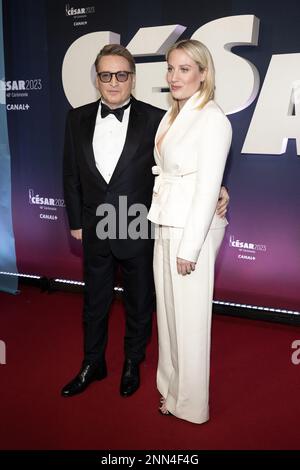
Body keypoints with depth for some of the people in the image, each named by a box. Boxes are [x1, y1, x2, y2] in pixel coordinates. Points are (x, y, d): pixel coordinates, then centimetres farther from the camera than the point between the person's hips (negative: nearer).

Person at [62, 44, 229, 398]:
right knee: (94, 302, 18)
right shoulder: (77, 119, 1)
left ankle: (132, 364, 40)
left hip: (138, 232, -2)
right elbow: (71, 173, 6)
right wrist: (75, 221, 6)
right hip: (95, 231, 3)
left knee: (139, 303, 15)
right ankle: (93, 365, 41)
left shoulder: (155, 119, -9)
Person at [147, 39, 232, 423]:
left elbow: (208, 187, -16)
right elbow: (165, 172, 12)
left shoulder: (212, 120, -12)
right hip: (166, 227, 8)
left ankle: (190, 404, 25)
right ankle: (170, 385, 37)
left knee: (190, 319, 5)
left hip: (192, 231, -8)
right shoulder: (172, 116, 13)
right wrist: (165, 232, 8)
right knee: (167, 311, 17)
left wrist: (189, 247, -17)